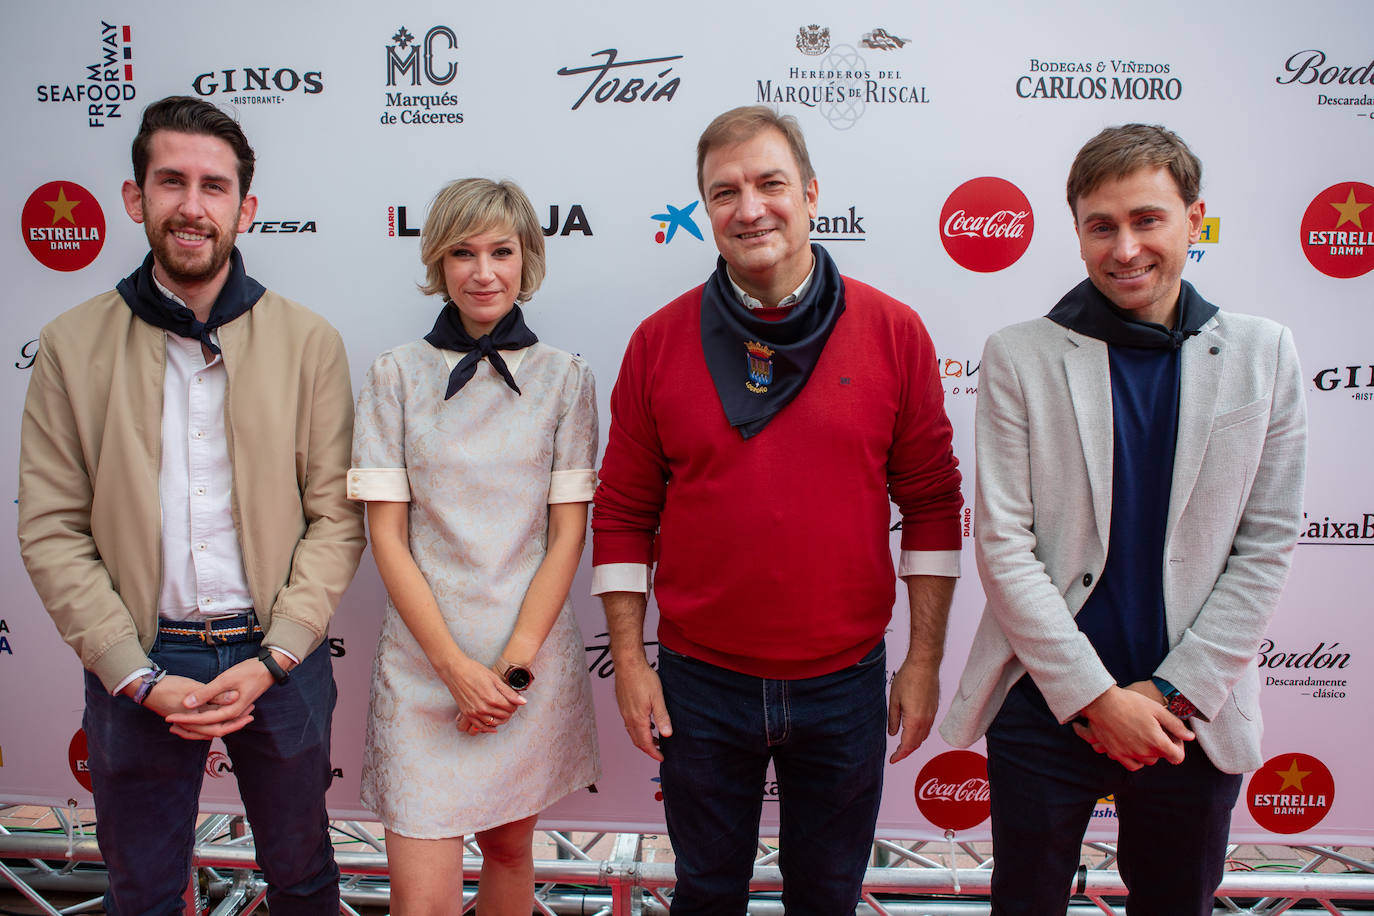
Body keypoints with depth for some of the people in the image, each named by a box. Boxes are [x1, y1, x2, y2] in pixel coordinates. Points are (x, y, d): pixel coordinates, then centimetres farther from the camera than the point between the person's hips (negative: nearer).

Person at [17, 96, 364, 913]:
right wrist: (138, 676, -10)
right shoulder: (71, 346, -2)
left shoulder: (310, 341, -4)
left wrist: (271, 659, -12)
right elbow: (52, 532, -3)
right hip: (136, 664, 1)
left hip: (279, 655, 0)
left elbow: (336, 516, -5)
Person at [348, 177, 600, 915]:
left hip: (533, 653, 1)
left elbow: (568, 532, 0)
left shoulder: (565, 377, 1)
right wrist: (457, 667, -10)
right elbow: (387, 534, -3)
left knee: (510, 847, 17)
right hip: (425, 657, -1)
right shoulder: (396, 375, 0)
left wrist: (513, 661, -8)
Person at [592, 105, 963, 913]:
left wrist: (925, 659, -1)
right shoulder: (660, 341, -3)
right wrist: (629, 661, -1)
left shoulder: (894, 332, -5)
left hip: (844, 681, 0)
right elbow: (623, 514, 1)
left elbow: (933, 504, -1)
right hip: (701, 681, 1)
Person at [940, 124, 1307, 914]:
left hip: (1195, 712, 2)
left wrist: (1173, 691, -7)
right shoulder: (1019, 357, -6)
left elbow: (1266, 546, 0)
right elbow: (1002, 544, -9)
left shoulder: (1263, 356, 0)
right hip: (1046, 702, -1)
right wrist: (1097, 696, -11)